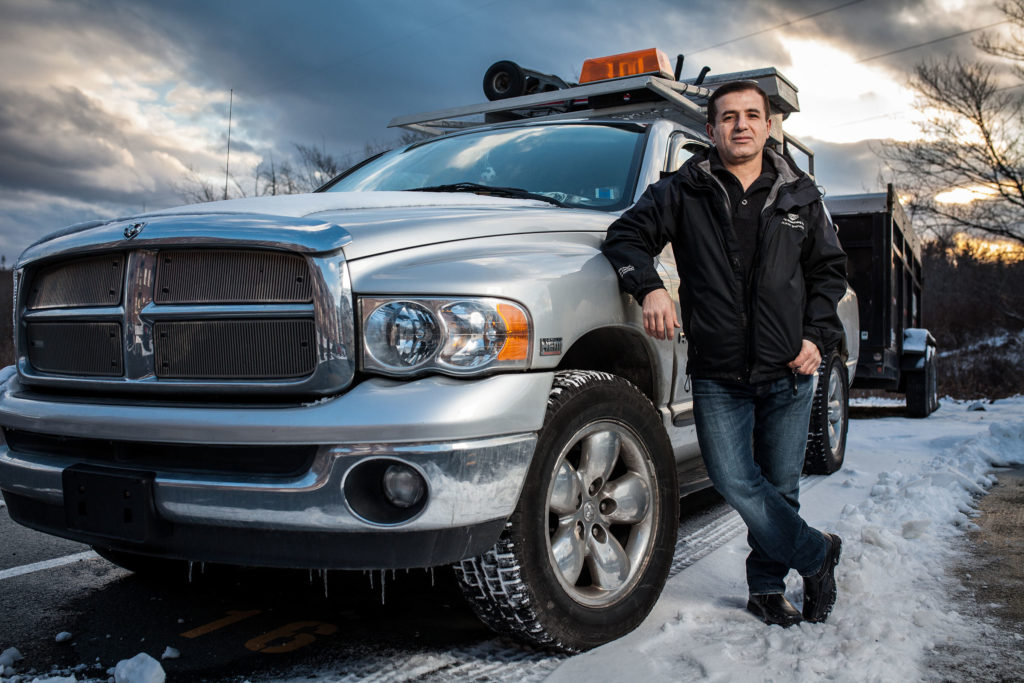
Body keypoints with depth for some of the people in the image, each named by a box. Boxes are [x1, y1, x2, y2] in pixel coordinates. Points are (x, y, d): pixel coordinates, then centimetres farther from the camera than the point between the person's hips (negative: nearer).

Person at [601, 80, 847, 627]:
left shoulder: (800, 195, 11)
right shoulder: (685, 192, 3)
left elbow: (830, 270, 16)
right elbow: (626, 235, 2)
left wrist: (818, 336, 2)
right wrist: (648, 287, -17)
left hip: (788, 374, 2)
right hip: (717, 376, -2)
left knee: (780, 488, 8)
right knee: (735, 483, -12)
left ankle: (767, 586, 29)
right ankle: (817, 554, 12)